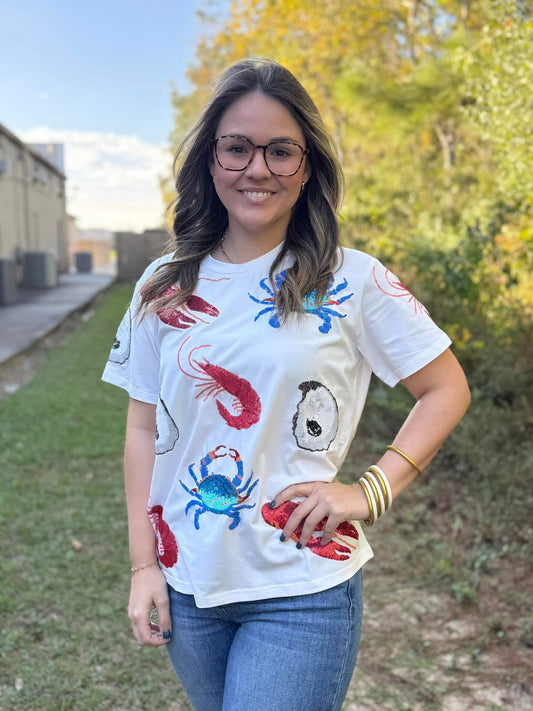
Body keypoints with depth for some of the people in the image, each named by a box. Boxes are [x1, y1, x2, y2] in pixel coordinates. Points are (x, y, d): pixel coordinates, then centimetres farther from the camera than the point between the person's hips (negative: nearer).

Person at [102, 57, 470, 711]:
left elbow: (446, 390, -1)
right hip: (186, 584, 4)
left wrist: (371, 491, -12)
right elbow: (143, 429, 5)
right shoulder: (163, 288, 1)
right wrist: (143, 564, 3)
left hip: (303, 591, -3)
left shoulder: (352, 280, -8)